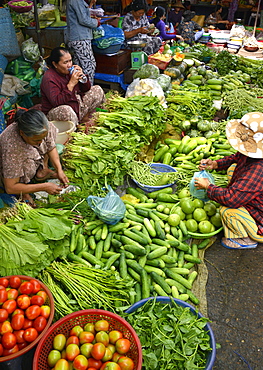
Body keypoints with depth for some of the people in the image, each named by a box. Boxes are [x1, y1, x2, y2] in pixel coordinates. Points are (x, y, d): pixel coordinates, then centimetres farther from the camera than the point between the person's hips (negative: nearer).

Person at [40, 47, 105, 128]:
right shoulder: (48, 78, -20)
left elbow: (86, 89, 9)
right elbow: (56, 102, -31)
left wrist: (82, 76, -12)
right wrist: (71, 84, -31)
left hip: (76, 105, 8)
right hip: (55, 112, -7)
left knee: (97, 90, 4)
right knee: (66, 110, -45)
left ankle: (85, 117, -2)